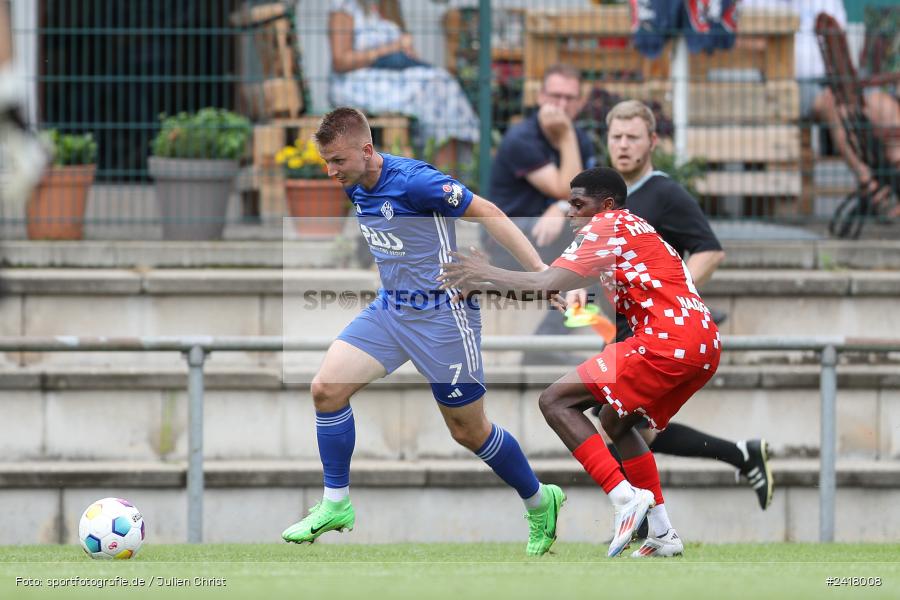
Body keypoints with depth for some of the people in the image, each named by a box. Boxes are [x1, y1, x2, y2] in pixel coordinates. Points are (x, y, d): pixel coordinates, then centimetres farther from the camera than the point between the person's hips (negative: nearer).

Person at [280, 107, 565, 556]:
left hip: (441, 313, -7)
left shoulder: (413, 180, -23)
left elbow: (487, 214, -17)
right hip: (390, 309, 7)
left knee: (469, 431, 3)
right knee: (326, 388, -8)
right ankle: (336, 504, 4)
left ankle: (539, 503, 27)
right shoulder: (357, 188, 2)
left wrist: (542, 272, -19)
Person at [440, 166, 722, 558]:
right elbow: (557, 284, 24)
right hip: (705, 343, 10)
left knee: (556, 401, -7)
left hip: (669, 342, -10)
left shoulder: (607, 227, -1)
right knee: (616, 420, 26)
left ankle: (624, 496, -19)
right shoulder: (634, 229, 27)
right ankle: (663, 535, 19)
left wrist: (486, 273, 3)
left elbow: (548, 284, -10)